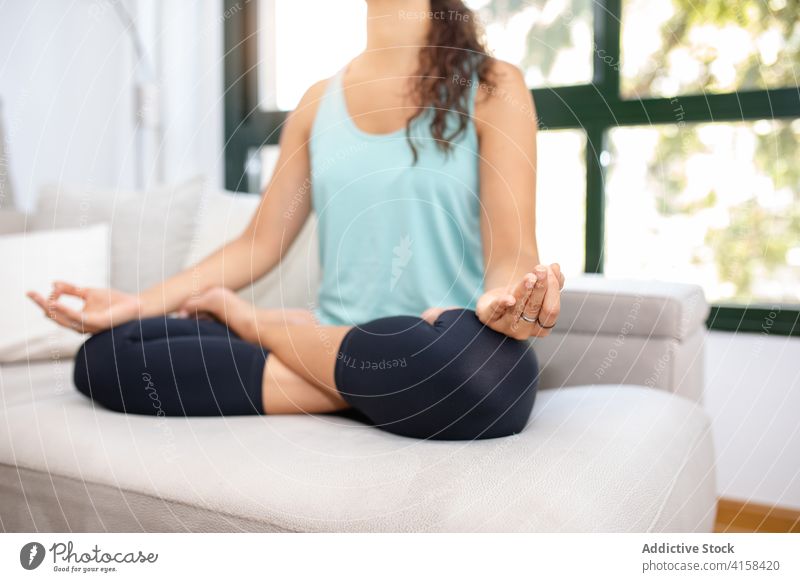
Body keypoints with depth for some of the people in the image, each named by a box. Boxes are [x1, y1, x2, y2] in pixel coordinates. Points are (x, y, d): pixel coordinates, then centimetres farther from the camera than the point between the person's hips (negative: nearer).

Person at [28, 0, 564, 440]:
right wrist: (139, 303, 3)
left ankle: (246, 319, -11)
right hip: (333, 341, 3)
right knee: (106, 355, -12)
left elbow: (512, 250, -6)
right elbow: (260, 244, 13)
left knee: (472, 361, -40)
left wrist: (500, 301, -30)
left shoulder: (491, 86, 1)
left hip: (448, 346, -2)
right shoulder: (320, 103, 14)